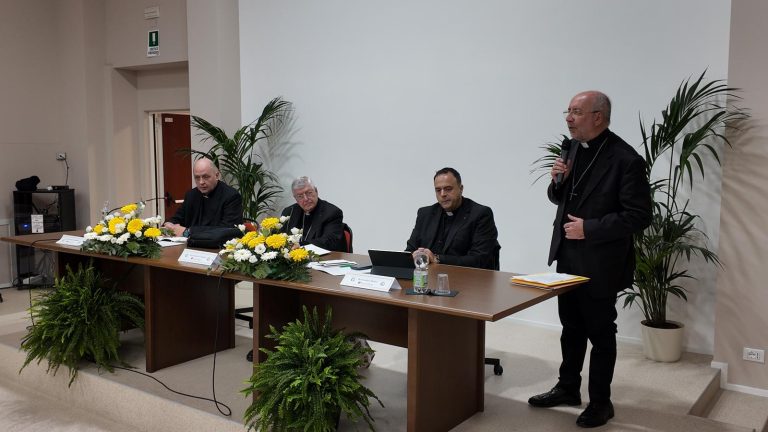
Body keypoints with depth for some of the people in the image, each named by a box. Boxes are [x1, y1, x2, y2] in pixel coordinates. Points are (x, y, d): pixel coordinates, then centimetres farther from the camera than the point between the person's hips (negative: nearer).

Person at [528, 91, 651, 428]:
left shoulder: (625, 159, -19)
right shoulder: (575, 148, 4)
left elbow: (639, 216, -19)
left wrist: (589, 229, -21)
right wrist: (558, 181, -8)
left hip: (599, 262, -7)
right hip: (568, 256, 7)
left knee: (600, 333, 8)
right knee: (571, 327, 19)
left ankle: (600, 402, 23)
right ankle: (568, 388, 35)